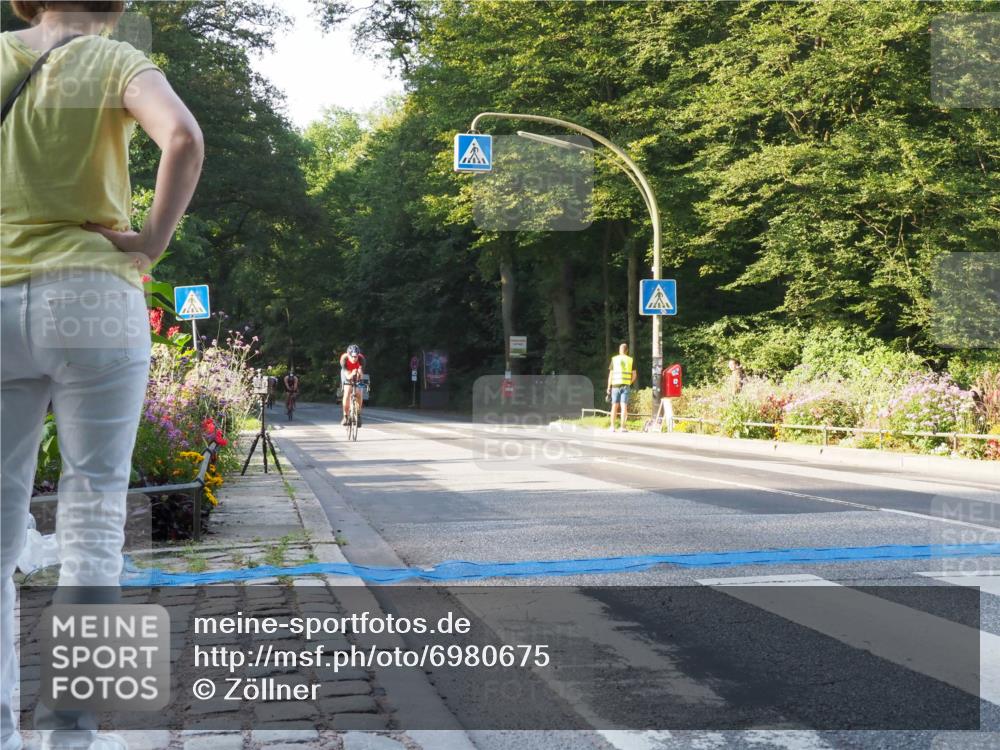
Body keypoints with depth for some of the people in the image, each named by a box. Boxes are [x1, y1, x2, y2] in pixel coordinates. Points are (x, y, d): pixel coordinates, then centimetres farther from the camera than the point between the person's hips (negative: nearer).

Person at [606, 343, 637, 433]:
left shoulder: (614, 359, 3)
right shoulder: (630, 360, 4)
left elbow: (610, 374, 1)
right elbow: (634, 375, 2)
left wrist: (609, 387, 4)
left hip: (615, 385, 0)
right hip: (626, 385, 0)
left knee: (614, 406, 7)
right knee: (624, 406, -2)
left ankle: (612, 426, 5)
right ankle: (623, 427, -7)